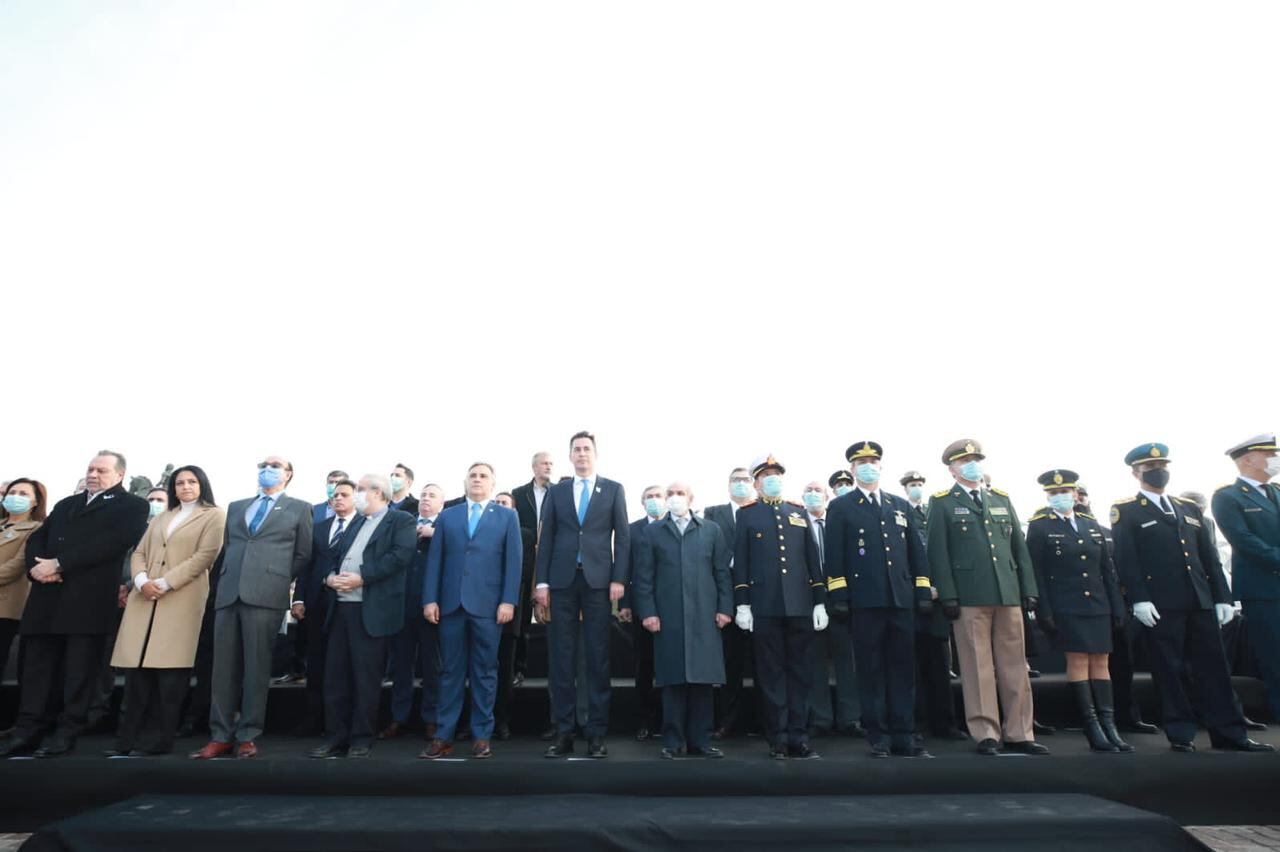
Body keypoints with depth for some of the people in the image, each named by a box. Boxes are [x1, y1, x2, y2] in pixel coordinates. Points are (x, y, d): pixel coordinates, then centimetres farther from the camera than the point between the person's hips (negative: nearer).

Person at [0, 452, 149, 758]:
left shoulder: (131, 505, 3)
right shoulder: (66, 504, 25)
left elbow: (113, 542, -12)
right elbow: (36, 537, 17)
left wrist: (58, 564, -14)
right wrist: (36, 565, -5)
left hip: (89, 598, -6)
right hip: (48, 597, 6)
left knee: (79, 668, -1)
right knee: (38, 665, 8)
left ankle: (68, 730, 6)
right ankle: (28, 729, 14)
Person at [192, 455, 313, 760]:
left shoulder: (299, 508, 9)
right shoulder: (236, 507, 21)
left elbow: (303, 554, 7)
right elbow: (227, 547, 23)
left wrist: (280, 581, 2)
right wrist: (228, 577, 11)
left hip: (266, 594, -4)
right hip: (228, 593, 4)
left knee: (256, 666, -2)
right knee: (224, 667, 5)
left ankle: (248, 736, 6)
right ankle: (221, 735, 14)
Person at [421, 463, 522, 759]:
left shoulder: (508, 517, 7)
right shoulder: (447, 516, 13)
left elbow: (513, 561, 0)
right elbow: (434, 559, 8)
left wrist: (508, 601, -9)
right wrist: (430, 599, -2)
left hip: (488, 604, -2)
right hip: (451, 603, 2)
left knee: (485, 671, 6)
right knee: (451, 671, 8)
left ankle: (482, 736, 16)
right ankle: (444, 736, 16)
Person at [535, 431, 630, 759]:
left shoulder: (613, 489, 8)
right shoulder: (556, 492, 12)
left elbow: (622, 536, 3)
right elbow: (546, 539, 8)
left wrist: (619, 578, -6)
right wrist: (542, 581, 1)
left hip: (598, 579, -1)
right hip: (562, 580, 2)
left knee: (598, 657, 2)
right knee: (561, 657, 4)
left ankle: (597, 733, 11)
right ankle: (564, 732, 14)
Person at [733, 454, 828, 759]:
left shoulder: (800, 511, 14)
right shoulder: (747, 514, 6)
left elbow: (812, 558, 12)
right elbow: (740, 561, 1)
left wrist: (820, 601, 6)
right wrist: (742, 604, -5)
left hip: (801, 605, 3)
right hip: (765, 606, -3)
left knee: (800, 672, 7)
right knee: (772, 673, 4)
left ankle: (799, 737, 17)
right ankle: (778, 739, 14)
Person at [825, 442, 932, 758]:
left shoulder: (901, 506, 16)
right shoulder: (840, 507, 5)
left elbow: (916, 552, 15)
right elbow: (834, 556, -2)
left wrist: (924, 592, 7)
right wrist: (839, 596, -9)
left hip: (901, 599, 4)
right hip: (864, 601, -3)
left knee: (903, 669, 7)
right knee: (871, 670, 2)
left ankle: (903, 736, 16)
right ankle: (879, 738, 12)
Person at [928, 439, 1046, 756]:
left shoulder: (1002, 499, 16)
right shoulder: (942, 503, 2)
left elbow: (1019, 547, 15)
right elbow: (937, 552, -4)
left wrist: (1029, 589, 8)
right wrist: (947, 595, -10)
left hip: (1009, 594, 5)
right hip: (970, 596, -4)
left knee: (1015, 665, 8)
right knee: (978, 667, 0)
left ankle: (1019, 733, 18)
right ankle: (986, 734, 9)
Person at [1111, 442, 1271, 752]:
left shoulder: (1189, 508, 18)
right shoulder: (1125, 511, -1)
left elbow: (1209, 556, 16)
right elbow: (1126, 559, -9)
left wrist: (1222, 596, 9)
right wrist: (1139, 599, -16)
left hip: (1200, 601, 5)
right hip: (1160, 604, -5)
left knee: (1213, 667, 9)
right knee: (1169, 669, 2)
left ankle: (1229, 733, 19)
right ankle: (1181, 734, 11)